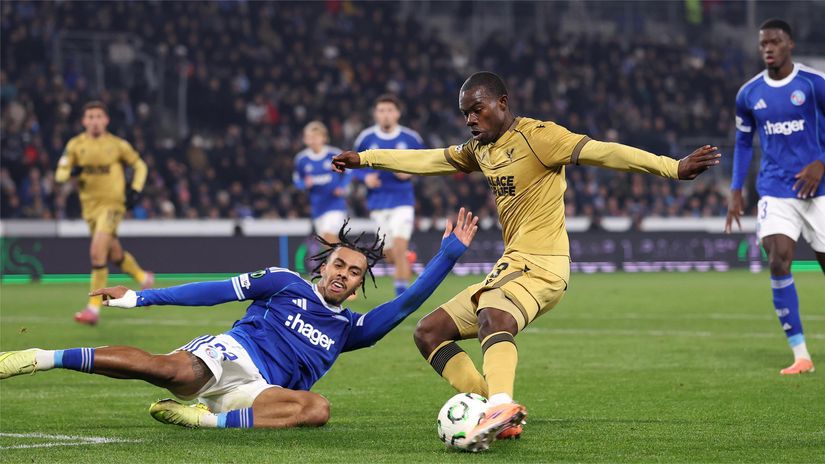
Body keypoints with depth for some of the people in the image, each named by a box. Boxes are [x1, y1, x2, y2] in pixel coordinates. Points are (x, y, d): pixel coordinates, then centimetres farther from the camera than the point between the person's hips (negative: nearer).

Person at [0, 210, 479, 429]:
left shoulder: (350, 328, 22)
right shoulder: (284, 283, 13)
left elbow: (408, 302, 16)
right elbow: (218, 291, 7)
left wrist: (450, 252, 8)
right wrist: (141, 297, 1)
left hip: (258, 393, 3)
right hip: (228, 357, -3)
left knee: (318, 408, -32)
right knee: (170, 369, -36)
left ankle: (208, 418, -38)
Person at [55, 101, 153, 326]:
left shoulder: (117, 144, -4)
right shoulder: (75, 145, 1)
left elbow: (139, 166, 9)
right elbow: (59, 174, 0)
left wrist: (135, 190, -4)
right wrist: (71, 173, -23)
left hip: (113, 203, -4)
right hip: (90, 205, 4)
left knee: (97, 251, -20)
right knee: (115, 254, 16)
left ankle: (94, 307, -16)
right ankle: (143, 278, 44)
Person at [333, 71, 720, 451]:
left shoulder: (536, 136, -9)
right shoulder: (481, 149, 18)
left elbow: (603, 153, -20)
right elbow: (426, 160, 31)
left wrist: (673, 167, -30)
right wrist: (364, 158, 37)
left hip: (541, 264, -10)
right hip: (511, 265, 10)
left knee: (492, 318, -39)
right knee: (429, 332, 8)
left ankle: (501, 407, -63)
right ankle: (499, 417, -7)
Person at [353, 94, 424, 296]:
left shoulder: (410, 138, -4)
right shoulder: (366, 138, -2)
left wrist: (410, 172, -10)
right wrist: (366, 177, -12)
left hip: (403, 201, -2)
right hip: (378, 202, 2)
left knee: (399, 249, -17)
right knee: (391, 255, 8)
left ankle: (401, 294, -8)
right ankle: (407, 257, 44)